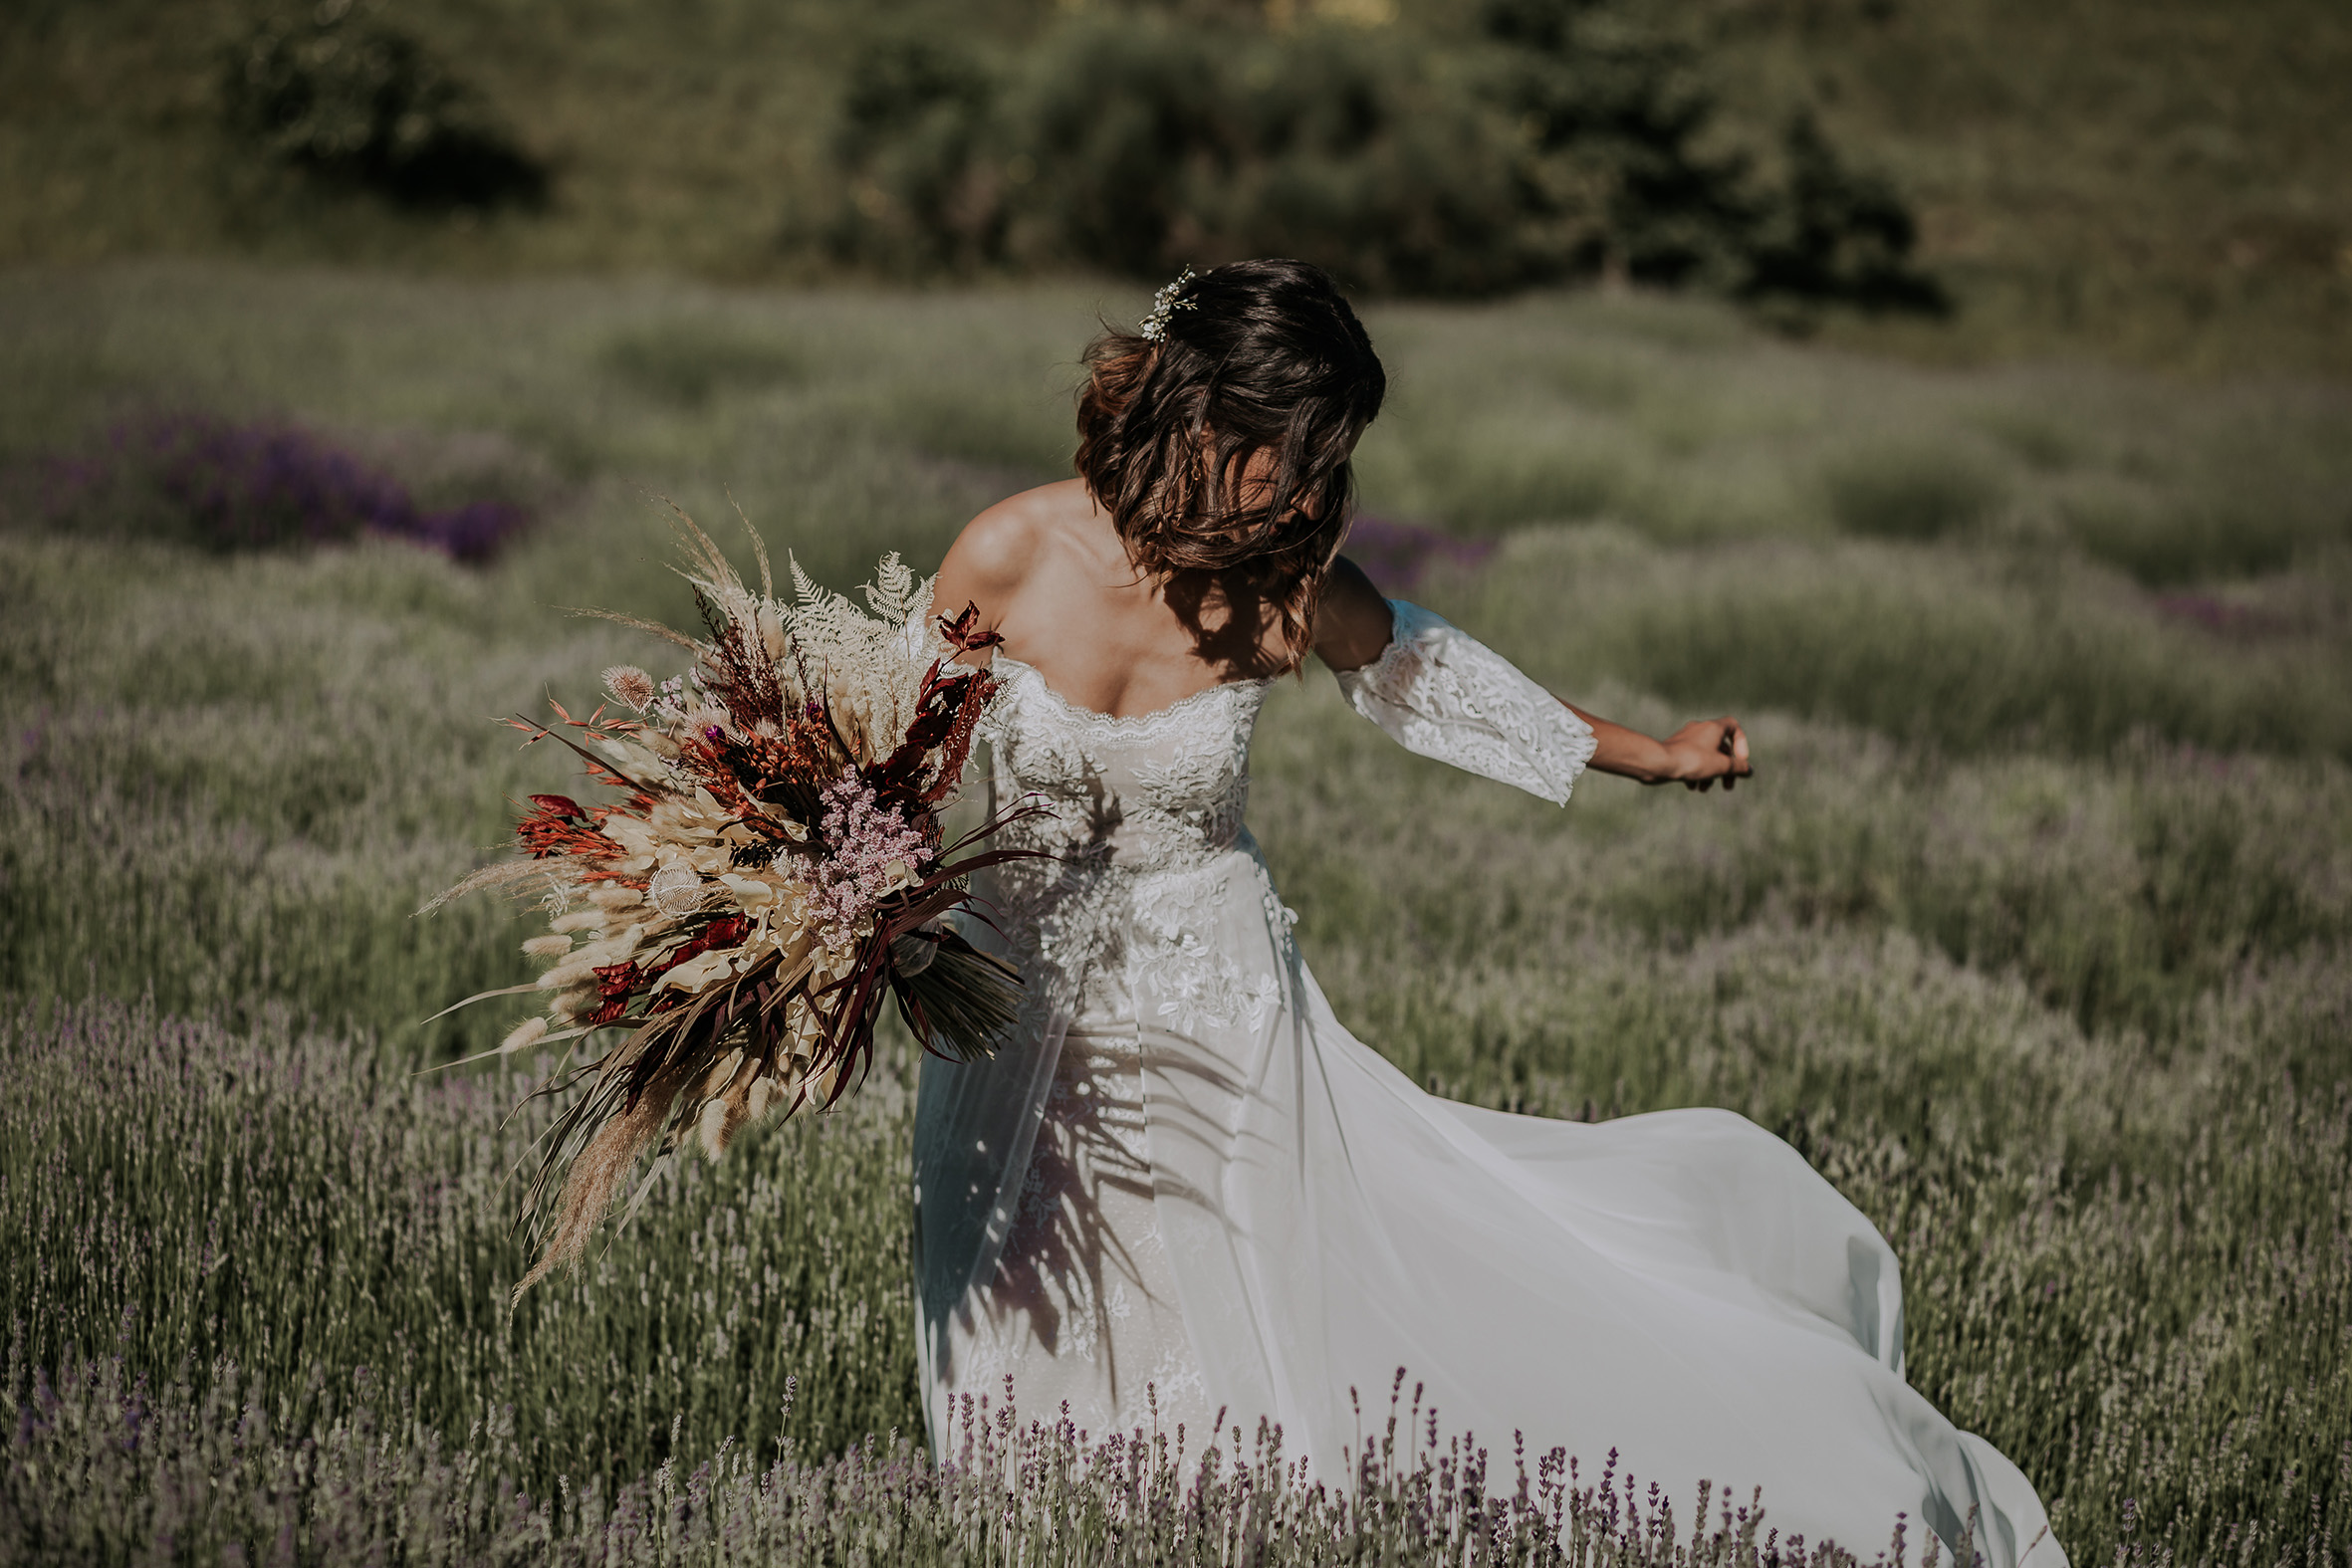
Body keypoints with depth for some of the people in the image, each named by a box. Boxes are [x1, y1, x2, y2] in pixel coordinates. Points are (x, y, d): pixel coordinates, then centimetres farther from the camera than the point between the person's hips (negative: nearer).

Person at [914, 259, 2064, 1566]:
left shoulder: (1288, 585, -13)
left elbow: (1416, 670, 7)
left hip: (1225, 1031, -1)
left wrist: (1647, 756, 16)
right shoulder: (1006, 560, -16)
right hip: (1024, 1031, 1)